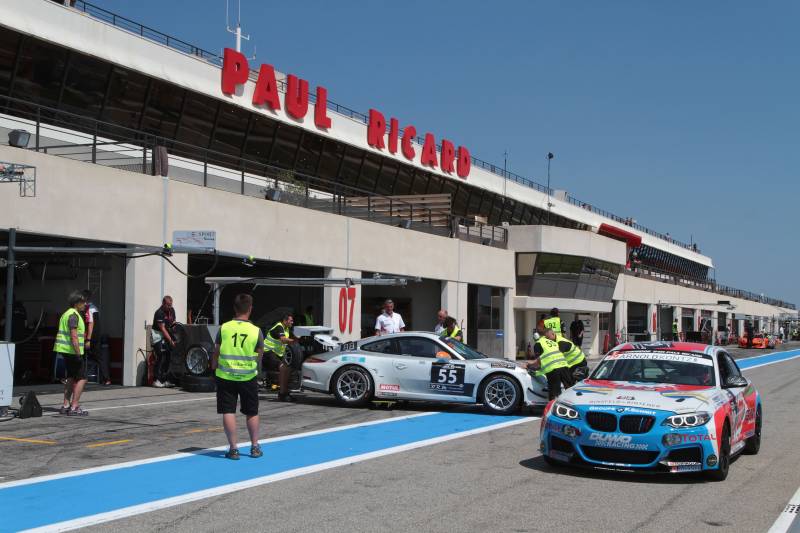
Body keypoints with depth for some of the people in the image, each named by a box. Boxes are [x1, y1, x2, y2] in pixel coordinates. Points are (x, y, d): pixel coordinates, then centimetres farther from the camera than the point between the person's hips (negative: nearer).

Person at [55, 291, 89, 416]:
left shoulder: (66, 314, 18)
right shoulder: (74, 315, -15)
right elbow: (73, 336, -22)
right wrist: (78, 354, -23)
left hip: (65, 350, 10)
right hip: (72, 351, -10)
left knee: (71, 378, 17)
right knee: (82, 378, -6)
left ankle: (65, 405, 16)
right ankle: (74, 407, -11)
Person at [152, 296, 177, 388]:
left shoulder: (172, 310, 5)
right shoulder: (159, 313, -19)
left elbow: (173, 323, 13)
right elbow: (162, 329, -21)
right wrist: (171, 341, -24)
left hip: (167, 335, 8)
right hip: (158, 334, -8)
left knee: (168, 356, 5)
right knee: (161, 357, -14)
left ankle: (165, 380, 10)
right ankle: (157, 380, -11)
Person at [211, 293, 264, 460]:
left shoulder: (224, 328, -6)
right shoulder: (256, 331, -7)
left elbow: (216, 352, 1)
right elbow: (260, 355, 3)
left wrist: (214, 369, 14)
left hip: (225, 376, 0)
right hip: (248, 376, 0)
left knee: (228, 412, 5)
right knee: (252, 413, 14)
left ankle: (233, 448, 5)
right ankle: (255, 447, 22)